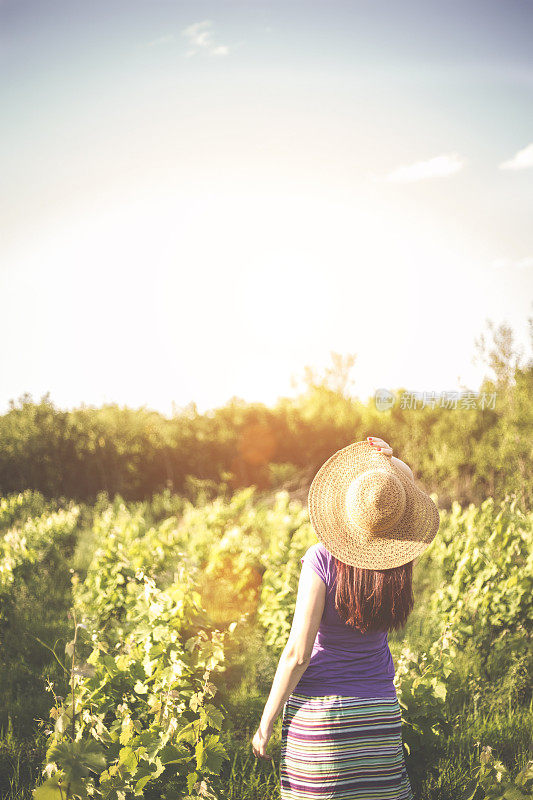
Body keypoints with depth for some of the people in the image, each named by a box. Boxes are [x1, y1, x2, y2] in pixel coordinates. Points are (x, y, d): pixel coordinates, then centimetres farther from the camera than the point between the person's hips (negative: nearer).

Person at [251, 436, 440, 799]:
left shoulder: (322, 559, -17)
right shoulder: (399, 565, -6)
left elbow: (297, 653, -17)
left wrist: (265, 724, -8)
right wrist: (392, 462, -1)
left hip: (319, 713, -4)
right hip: (381, 711, 4)